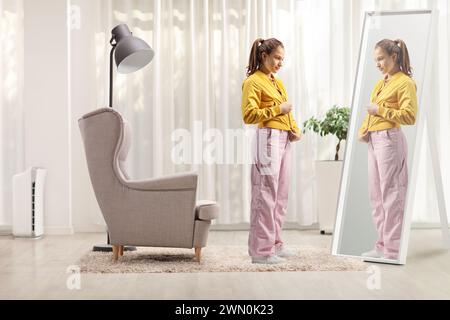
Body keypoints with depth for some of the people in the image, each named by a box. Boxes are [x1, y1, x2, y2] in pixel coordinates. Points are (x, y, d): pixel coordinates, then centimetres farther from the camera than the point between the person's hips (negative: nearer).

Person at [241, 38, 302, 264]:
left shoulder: (277, 82, 21)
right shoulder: (253, 82, -5)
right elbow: (249, 115, -14)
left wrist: (295, 129, 8)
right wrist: (277, 109, -13)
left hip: (285, 140, 9)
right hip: (268, 139, -9)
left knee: (281, 195, 13)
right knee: (266, 195, -7)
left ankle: (274, 242, 23)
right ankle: (261, 250, -1)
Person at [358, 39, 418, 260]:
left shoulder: (405, 82, -6)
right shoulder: (380, 83, 19)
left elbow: (409, 116, -14)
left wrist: (381, 110, -15)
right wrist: (363, 130, 8)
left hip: (389, 140, -9)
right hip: (373, 141, 9)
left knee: (391, 194, -5)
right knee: (376, 195, 12)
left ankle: (392, 250, 0)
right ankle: (382, 245, 21)